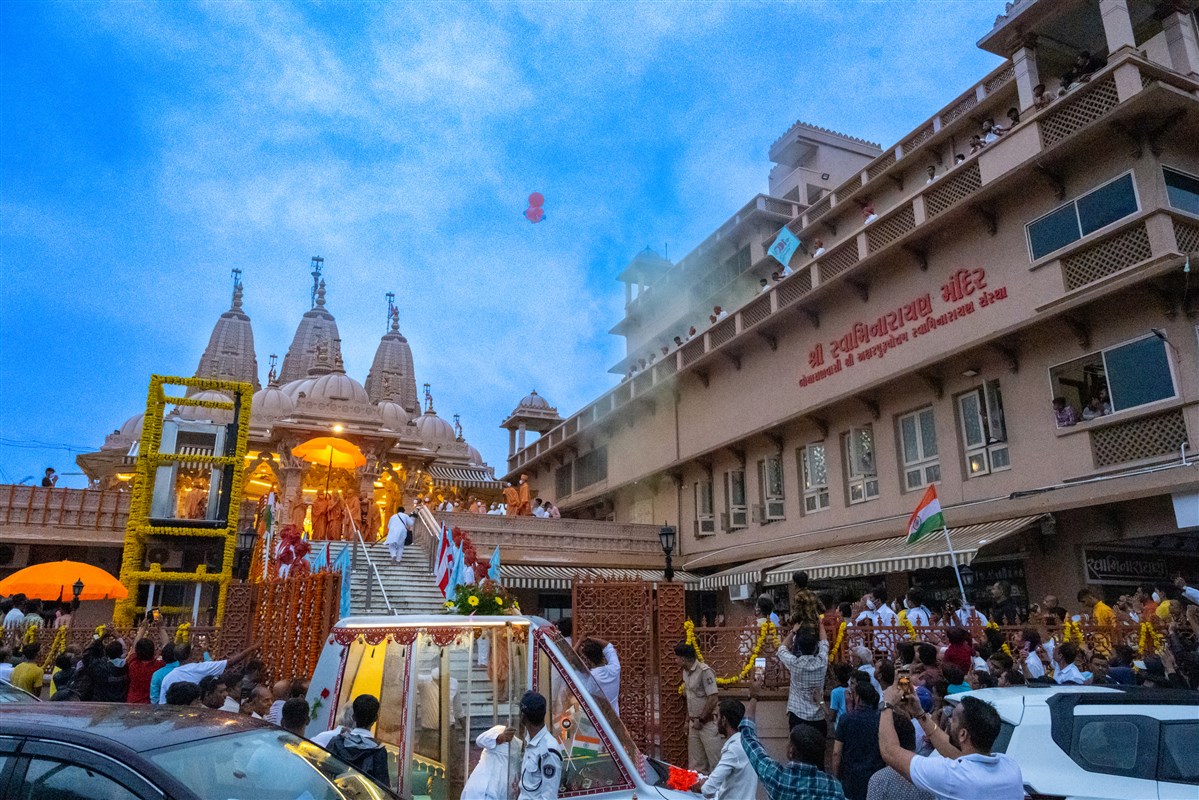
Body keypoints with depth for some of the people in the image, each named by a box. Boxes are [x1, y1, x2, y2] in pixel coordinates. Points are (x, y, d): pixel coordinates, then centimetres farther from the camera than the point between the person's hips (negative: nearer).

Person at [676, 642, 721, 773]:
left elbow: (713, 698, -21)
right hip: (694, 723, 8)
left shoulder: (704, 671, -19)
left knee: (715, 760, -3)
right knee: (695, 763, 13)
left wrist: (700, 720, -15)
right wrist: (688, 720, 14)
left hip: (707, 723, -8)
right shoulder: (686, 672, 7)